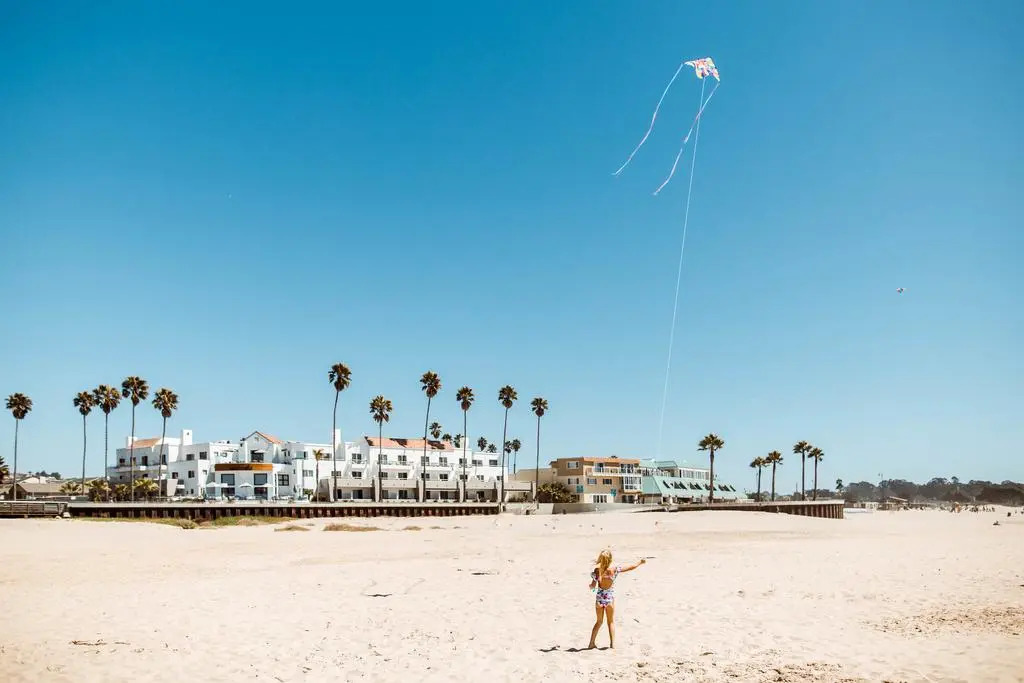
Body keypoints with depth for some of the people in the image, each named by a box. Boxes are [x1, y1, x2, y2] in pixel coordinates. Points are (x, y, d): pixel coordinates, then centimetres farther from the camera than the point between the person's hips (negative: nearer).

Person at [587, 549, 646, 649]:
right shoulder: (614, 570, -15)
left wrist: (591, 586, 18)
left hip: (599, 598, 1)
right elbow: (631, 567, -5)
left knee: (599, 621, 18)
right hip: (610, 598, -1)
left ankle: (591, 643, 17)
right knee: (611, 621, 16)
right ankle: (612, 644, 16)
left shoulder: (597, 571, -12)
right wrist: (640, 562, 12)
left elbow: (593, 586, -6)